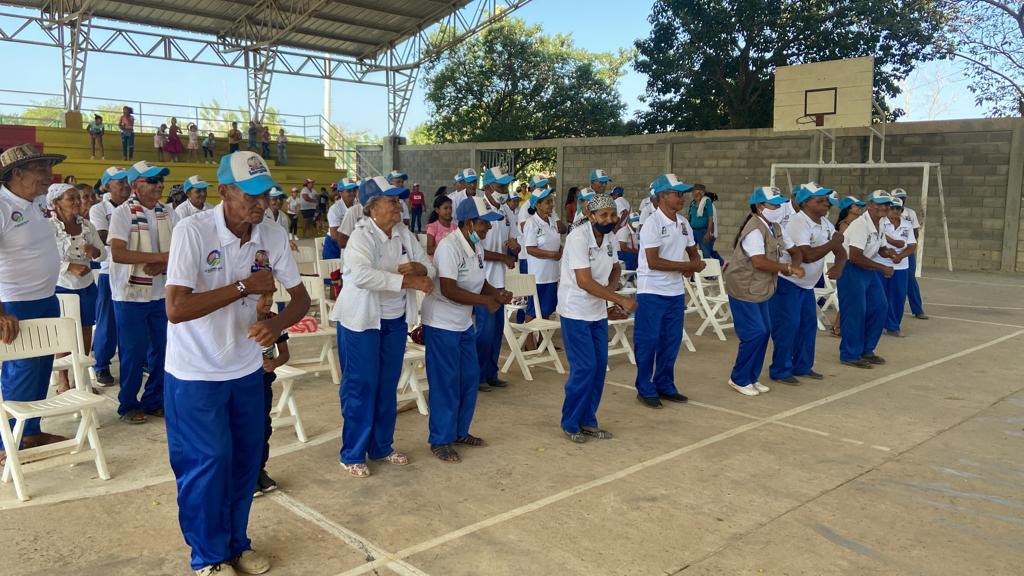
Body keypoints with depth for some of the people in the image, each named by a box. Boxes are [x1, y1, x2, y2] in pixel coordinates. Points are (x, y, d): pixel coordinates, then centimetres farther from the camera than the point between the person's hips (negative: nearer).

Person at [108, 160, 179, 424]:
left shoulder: (167, 213, 5)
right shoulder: (123, 213, -10)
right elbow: (118, 254, -21)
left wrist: (162, 265, -18)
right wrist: (161, 256, -24)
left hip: (161, 293, 5)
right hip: (131, 295, -5)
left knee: (161, 348, 11)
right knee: (133, 352, 4)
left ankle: (154, 401, 25)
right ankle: (128, 405, 20)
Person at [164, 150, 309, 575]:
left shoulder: (273, 237, -7)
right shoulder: (192, 232, -22)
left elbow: (300, 298, -1)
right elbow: (176, 309, -27)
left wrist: (275, 325, -22)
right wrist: (244, 287, -26)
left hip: (247, 369, 5)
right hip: (196, 374, -5)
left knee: (246, 460, 14)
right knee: (208, 464, 4)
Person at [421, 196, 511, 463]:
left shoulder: (477, 247, 5)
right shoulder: (449, 246, -22)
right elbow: (449, 290, -28)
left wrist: (497, 293, -5)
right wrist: (486, 301, -24)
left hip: (464, 323, 9)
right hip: (441, 323, -9)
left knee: (470, 378, 14)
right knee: (446, 383, -1)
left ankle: (459, 431, 30)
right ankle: (440, 441, 13)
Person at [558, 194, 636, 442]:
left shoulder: (609, 237, 3)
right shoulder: (578, 237, -21)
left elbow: (615, 267, 20)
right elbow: (584, 281, -26)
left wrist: (611, 287, -3)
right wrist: (620, 299, -25)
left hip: (599, 312, 7)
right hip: (576, 312, -7)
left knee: (599, 366, 7)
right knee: (584, 368, -7)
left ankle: (587, 420, 21)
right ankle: (570, 423, 9)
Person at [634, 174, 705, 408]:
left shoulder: (683, 223, 8)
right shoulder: (652, 223, -14)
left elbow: (693, 252, 19)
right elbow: (653, 262, -20)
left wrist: (696, 264, -5)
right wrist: (687, 266, -17)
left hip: (676, 292, 7)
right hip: (652, 292, -7)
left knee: (671, 342, 13)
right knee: (648, 343, 1)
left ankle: (665, 385, 26)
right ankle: (645, 390, 13)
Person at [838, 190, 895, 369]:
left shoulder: (880, 224, 7)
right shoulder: (860, 225, -22)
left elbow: (880, 248, 21)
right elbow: (855, 257, -26)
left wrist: (887, 252, -4)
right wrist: (883, 268, -20)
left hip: (868, 269, 10)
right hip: (850, 269, -9)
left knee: (880, 307, 10)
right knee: (855, 312, -7)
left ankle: (866, 350, 21)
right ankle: (850, 355, 5)